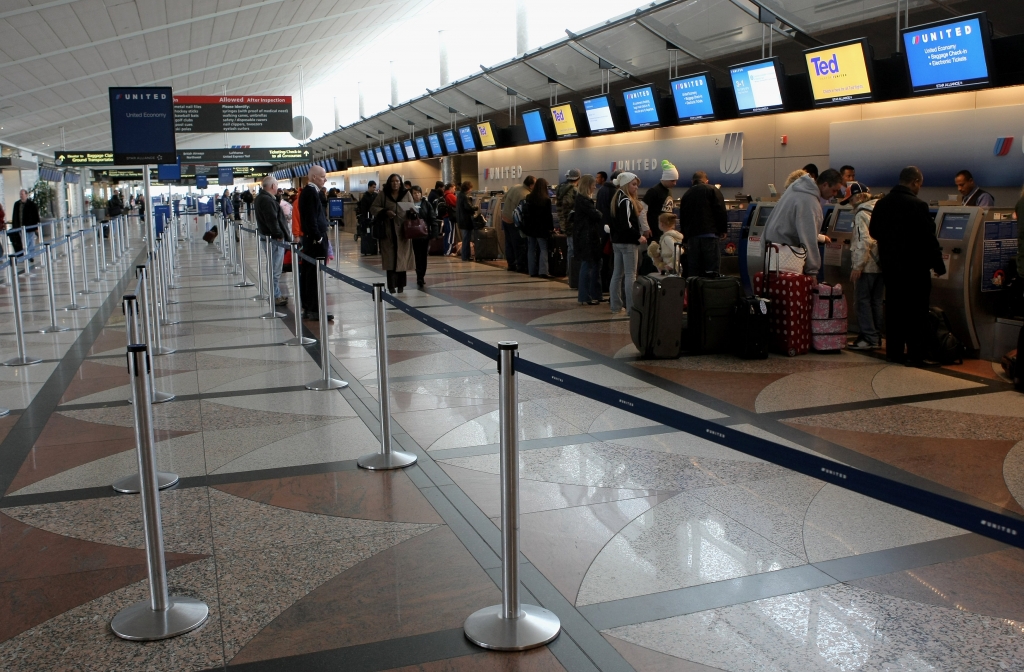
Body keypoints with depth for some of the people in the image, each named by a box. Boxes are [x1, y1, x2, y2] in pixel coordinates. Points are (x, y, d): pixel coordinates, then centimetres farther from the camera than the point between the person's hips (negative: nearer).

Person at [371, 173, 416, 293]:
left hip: (402, 229, 1)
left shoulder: (407, 194, 7)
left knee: (402, 257, 4)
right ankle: (392, 285, -1)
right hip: (388, 230, -1)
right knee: (390, 258, -3)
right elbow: (373, 208, 3)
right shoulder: (383, 194, 4)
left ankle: (401, 285, 13)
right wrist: (385, 212, -13)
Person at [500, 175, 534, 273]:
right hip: (514, 222, -8)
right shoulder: (527, 196, -24)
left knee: (508, 243, 13)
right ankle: (519, 264, 7)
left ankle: (511, 264, 20)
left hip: (504, 218, 8)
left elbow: (505, 197, 15)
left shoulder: (515, 187, 1)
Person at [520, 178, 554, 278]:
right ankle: (543, 271, -11)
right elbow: (548, 215, -8)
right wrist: (551, 227, 0)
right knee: (543, 249, -1)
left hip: (530, 227, 5)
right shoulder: (546, 199, -10)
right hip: (541, 228, -4)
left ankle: (532, 271, 8)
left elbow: (525, 213, 8)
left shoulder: (528, 198, 3)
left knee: (531, 249, 8)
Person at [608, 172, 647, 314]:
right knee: (630, 275, -7)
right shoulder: (627, 201, -15)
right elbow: (626, 224, -23)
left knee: (617, 274, 11)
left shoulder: (616, 200, 13)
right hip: (628, 243, -10)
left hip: (617, 241, 10)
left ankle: (616, 306, 16)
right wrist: (639, 236, -17)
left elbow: (613, 223, 16)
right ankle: (631, 307, -7)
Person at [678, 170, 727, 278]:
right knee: (712, 270, -6)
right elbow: (721, 211, -4)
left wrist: (684, 235, 24)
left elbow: (682, 218, 20)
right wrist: (722, 230, 2)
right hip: (709, 233, -4)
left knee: (693, 270, 5)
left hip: (692, 236, 4)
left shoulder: (686, 195, 18)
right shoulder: (712, 190, 4)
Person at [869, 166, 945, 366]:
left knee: (893, 309, 12)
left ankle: (893, 351, 17)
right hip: (914, 268, -6)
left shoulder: (881, 204, 3)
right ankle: (915, 355, 4)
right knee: (915, 312, 1)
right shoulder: (917, 205, -17)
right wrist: (938, 265, -6)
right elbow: (929, 239, -15)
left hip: (890, 266, 6)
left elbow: (873, 232, 14)